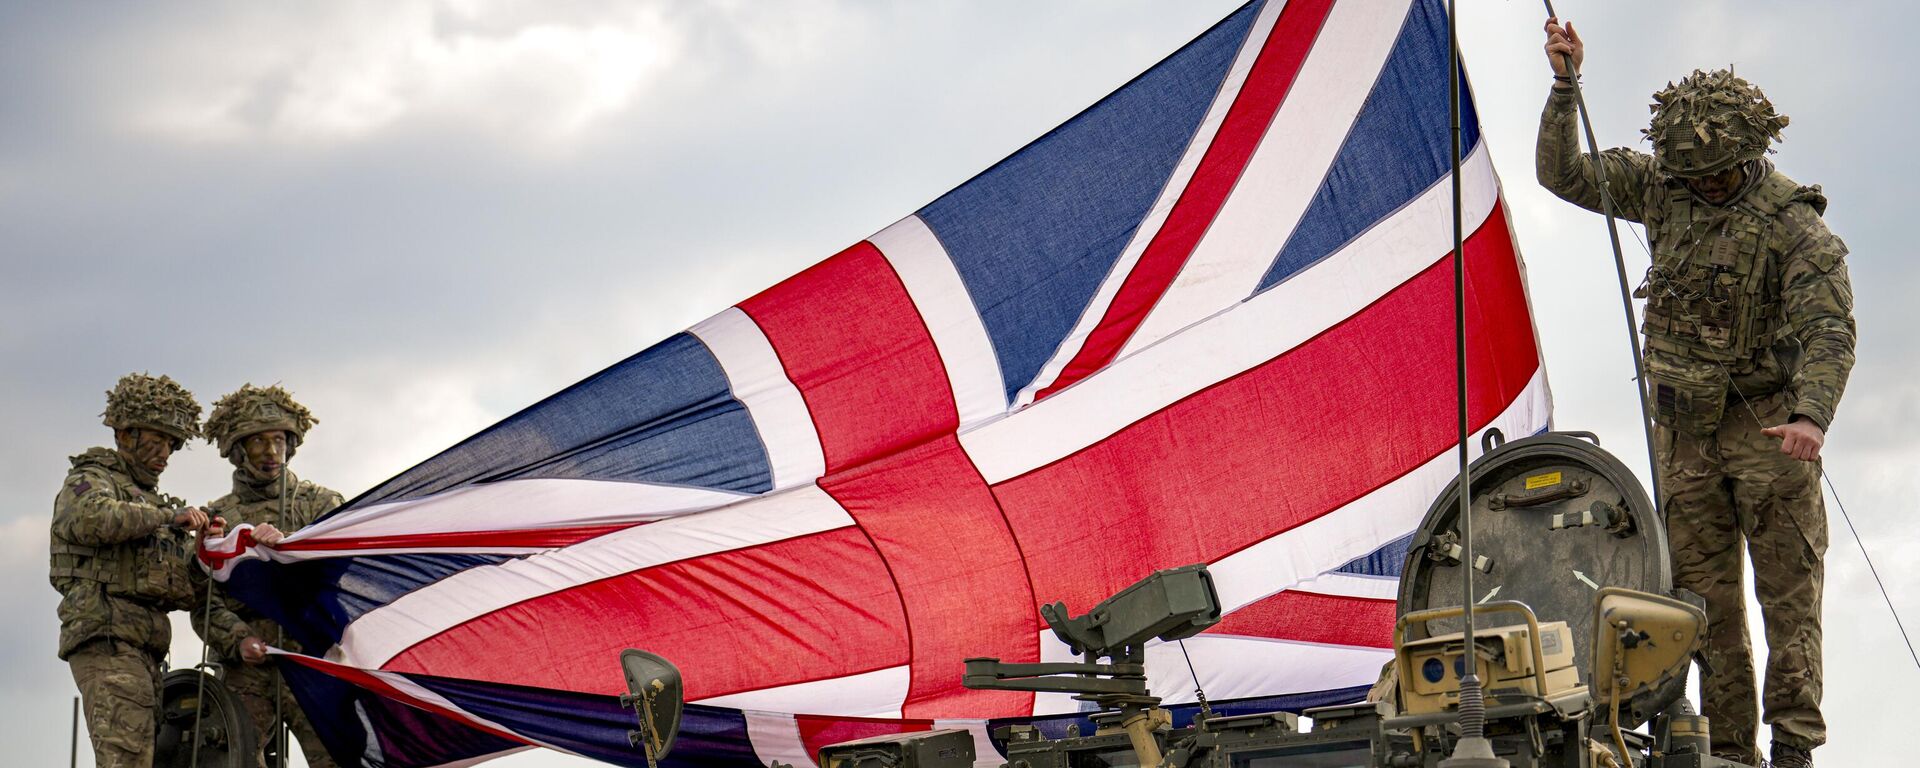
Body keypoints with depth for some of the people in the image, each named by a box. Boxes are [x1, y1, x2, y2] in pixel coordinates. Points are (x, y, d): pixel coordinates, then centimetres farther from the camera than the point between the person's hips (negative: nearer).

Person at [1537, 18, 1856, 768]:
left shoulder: (1792, 221, -13)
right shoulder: (1660, 185, 4)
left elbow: (1828, 328, -21)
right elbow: (1563, 174, 12)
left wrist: (1811, 415, -37)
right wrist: (1564, 87, -1)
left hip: (1766, 419, -5)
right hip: (1684, 429, 5)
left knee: (1789, 586, -6)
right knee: (1704, 592, 5)